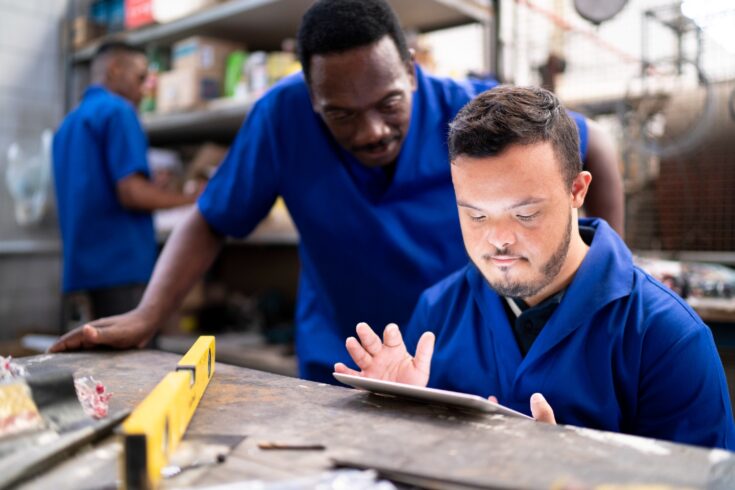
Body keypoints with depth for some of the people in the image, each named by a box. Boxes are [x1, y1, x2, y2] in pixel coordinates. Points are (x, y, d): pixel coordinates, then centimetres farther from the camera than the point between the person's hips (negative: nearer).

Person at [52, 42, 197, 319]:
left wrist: (154, 188, 23)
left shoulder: (69, 123, 19)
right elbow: (132, 193, -18)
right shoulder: (117, 110, -8)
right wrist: (192, 199, -5)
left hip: (90, 259, 9)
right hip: (120, 259, -9)